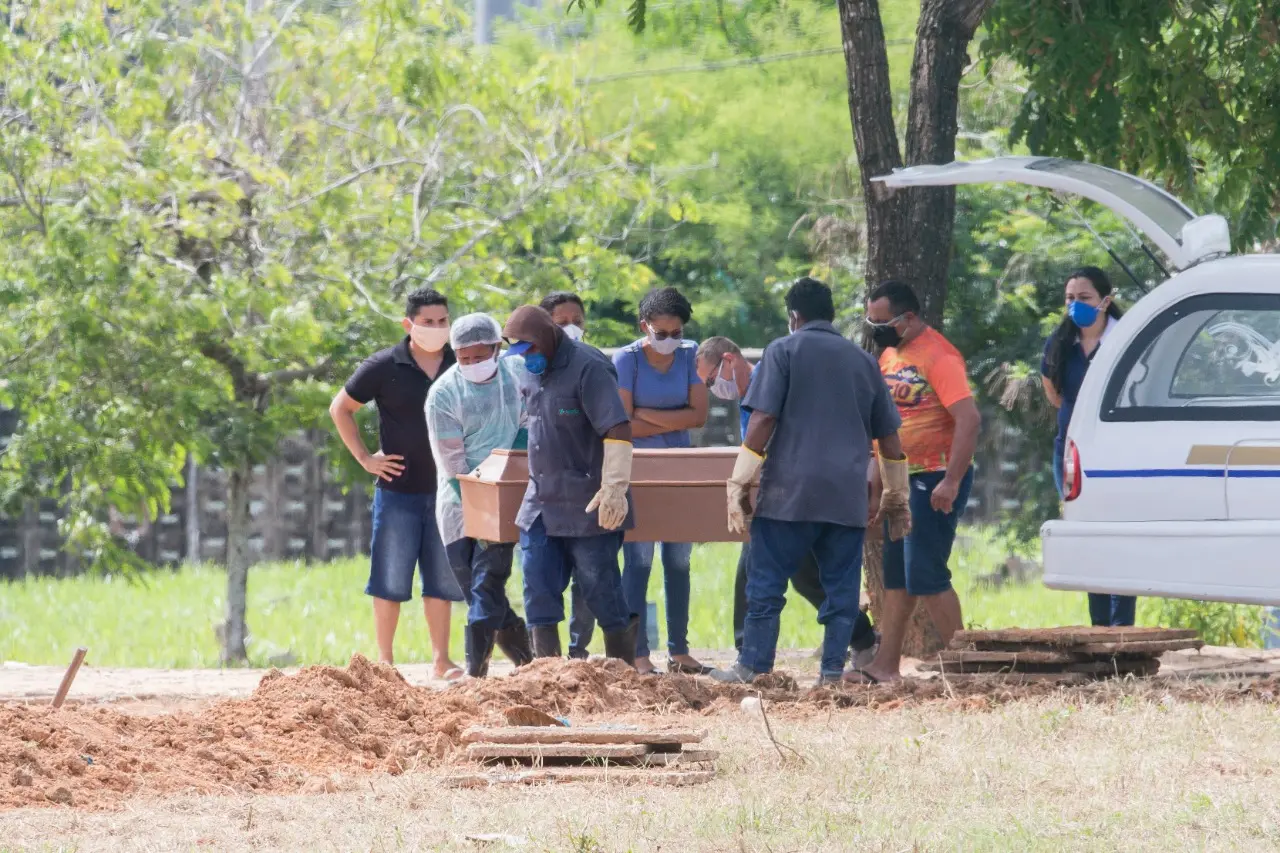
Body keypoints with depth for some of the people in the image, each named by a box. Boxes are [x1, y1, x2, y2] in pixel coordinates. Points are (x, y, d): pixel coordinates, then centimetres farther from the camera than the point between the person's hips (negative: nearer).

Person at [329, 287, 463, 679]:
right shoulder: (385, 366, -6)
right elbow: (340, 408, 3)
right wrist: (364, 458, -3)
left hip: (446, 489, 3)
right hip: (398, 490, -3)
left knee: (442, 580, 7)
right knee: (391, 580, 1)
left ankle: (442, 661, 12)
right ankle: (384, 660, 8)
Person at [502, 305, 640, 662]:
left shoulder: (587, 368, -14)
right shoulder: (540, 373, 12)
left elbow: (618, 431, -21)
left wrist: (615, 488, -28)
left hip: (587, 507, -8)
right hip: (543, 503, 8)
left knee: (600, 587, -1)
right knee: (539, 587, 0)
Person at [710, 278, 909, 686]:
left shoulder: (784, 351, 2)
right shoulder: (863, 361, 15)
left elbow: (762, 419, -7)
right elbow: (889, 435, 18)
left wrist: (740, 482, -6)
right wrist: (896, 493, 26)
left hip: (790, 491, -4)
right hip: (847, 496, 4)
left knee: (766, 583, 1)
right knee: (841, 587, 6)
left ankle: (752, 668, -1)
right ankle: (832, 673, 1)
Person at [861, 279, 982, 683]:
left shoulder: (938, 357, -17)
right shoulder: (890, 355, 11)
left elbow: (969, 419, -24)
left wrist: (951, 482, -28)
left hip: (935, 480, -9)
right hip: (901, 479, 9)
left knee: (926, 576, -10)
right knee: (895, 576, 10)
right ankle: (886, 666, 13)